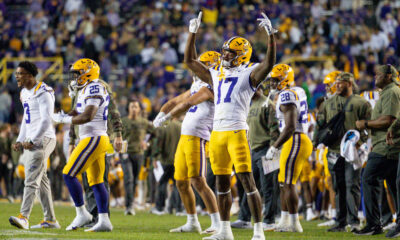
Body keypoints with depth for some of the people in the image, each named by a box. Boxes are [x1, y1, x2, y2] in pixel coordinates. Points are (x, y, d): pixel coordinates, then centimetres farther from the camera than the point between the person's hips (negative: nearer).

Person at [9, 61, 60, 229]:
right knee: (41, 181, 10)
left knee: (31, 180, -17)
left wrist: (32, 141, -22)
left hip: (43, 140, -10)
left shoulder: (43, 93, -13)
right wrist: (20, 141, 16)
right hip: (31, 141, 10)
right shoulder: (25, 94, 17)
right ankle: (50, 220, 15)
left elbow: (46, 121, -19)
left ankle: (23, 217, -25)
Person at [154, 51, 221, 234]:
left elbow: (187, 103, -18)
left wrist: (166, 117, -14)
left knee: (198, 182, -14)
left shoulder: (211, 86, -11)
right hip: (185, 138, 10)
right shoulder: (198, 87, 20)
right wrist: (160, 115, 14)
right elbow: (175, 102, 27)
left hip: (198, 139, -10)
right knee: (181, 183, 12)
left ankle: (217, 223, -11)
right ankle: (192, 223, 21)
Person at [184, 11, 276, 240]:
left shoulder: (249, 74, 1)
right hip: (217, 133, 7)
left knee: (247, 180, -9)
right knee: (222, 182, 12)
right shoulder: (216, 74, 20)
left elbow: (269, 63, -17)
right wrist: (193, 33, 25)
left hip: (237, 132, -7)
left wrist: (271, 35, -23)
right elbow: (190, 60, 28)